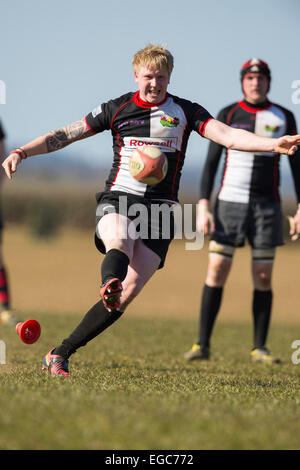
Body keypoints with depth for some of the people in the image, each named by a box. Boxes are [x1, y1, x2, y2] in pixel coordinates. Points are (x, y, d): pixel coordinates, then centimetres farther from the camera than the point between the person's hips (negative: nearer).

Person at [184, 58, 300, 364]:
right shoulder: (227, 115, 5)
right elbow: (211, 162, 4)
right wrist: (203, 207, -5)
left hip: (267, 205, 1)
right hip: (230, 201, -1)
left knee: (263, 277, 0)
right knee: (217, 270, -7)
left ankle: (259, 348, 8)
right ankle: (202, 344, -2)